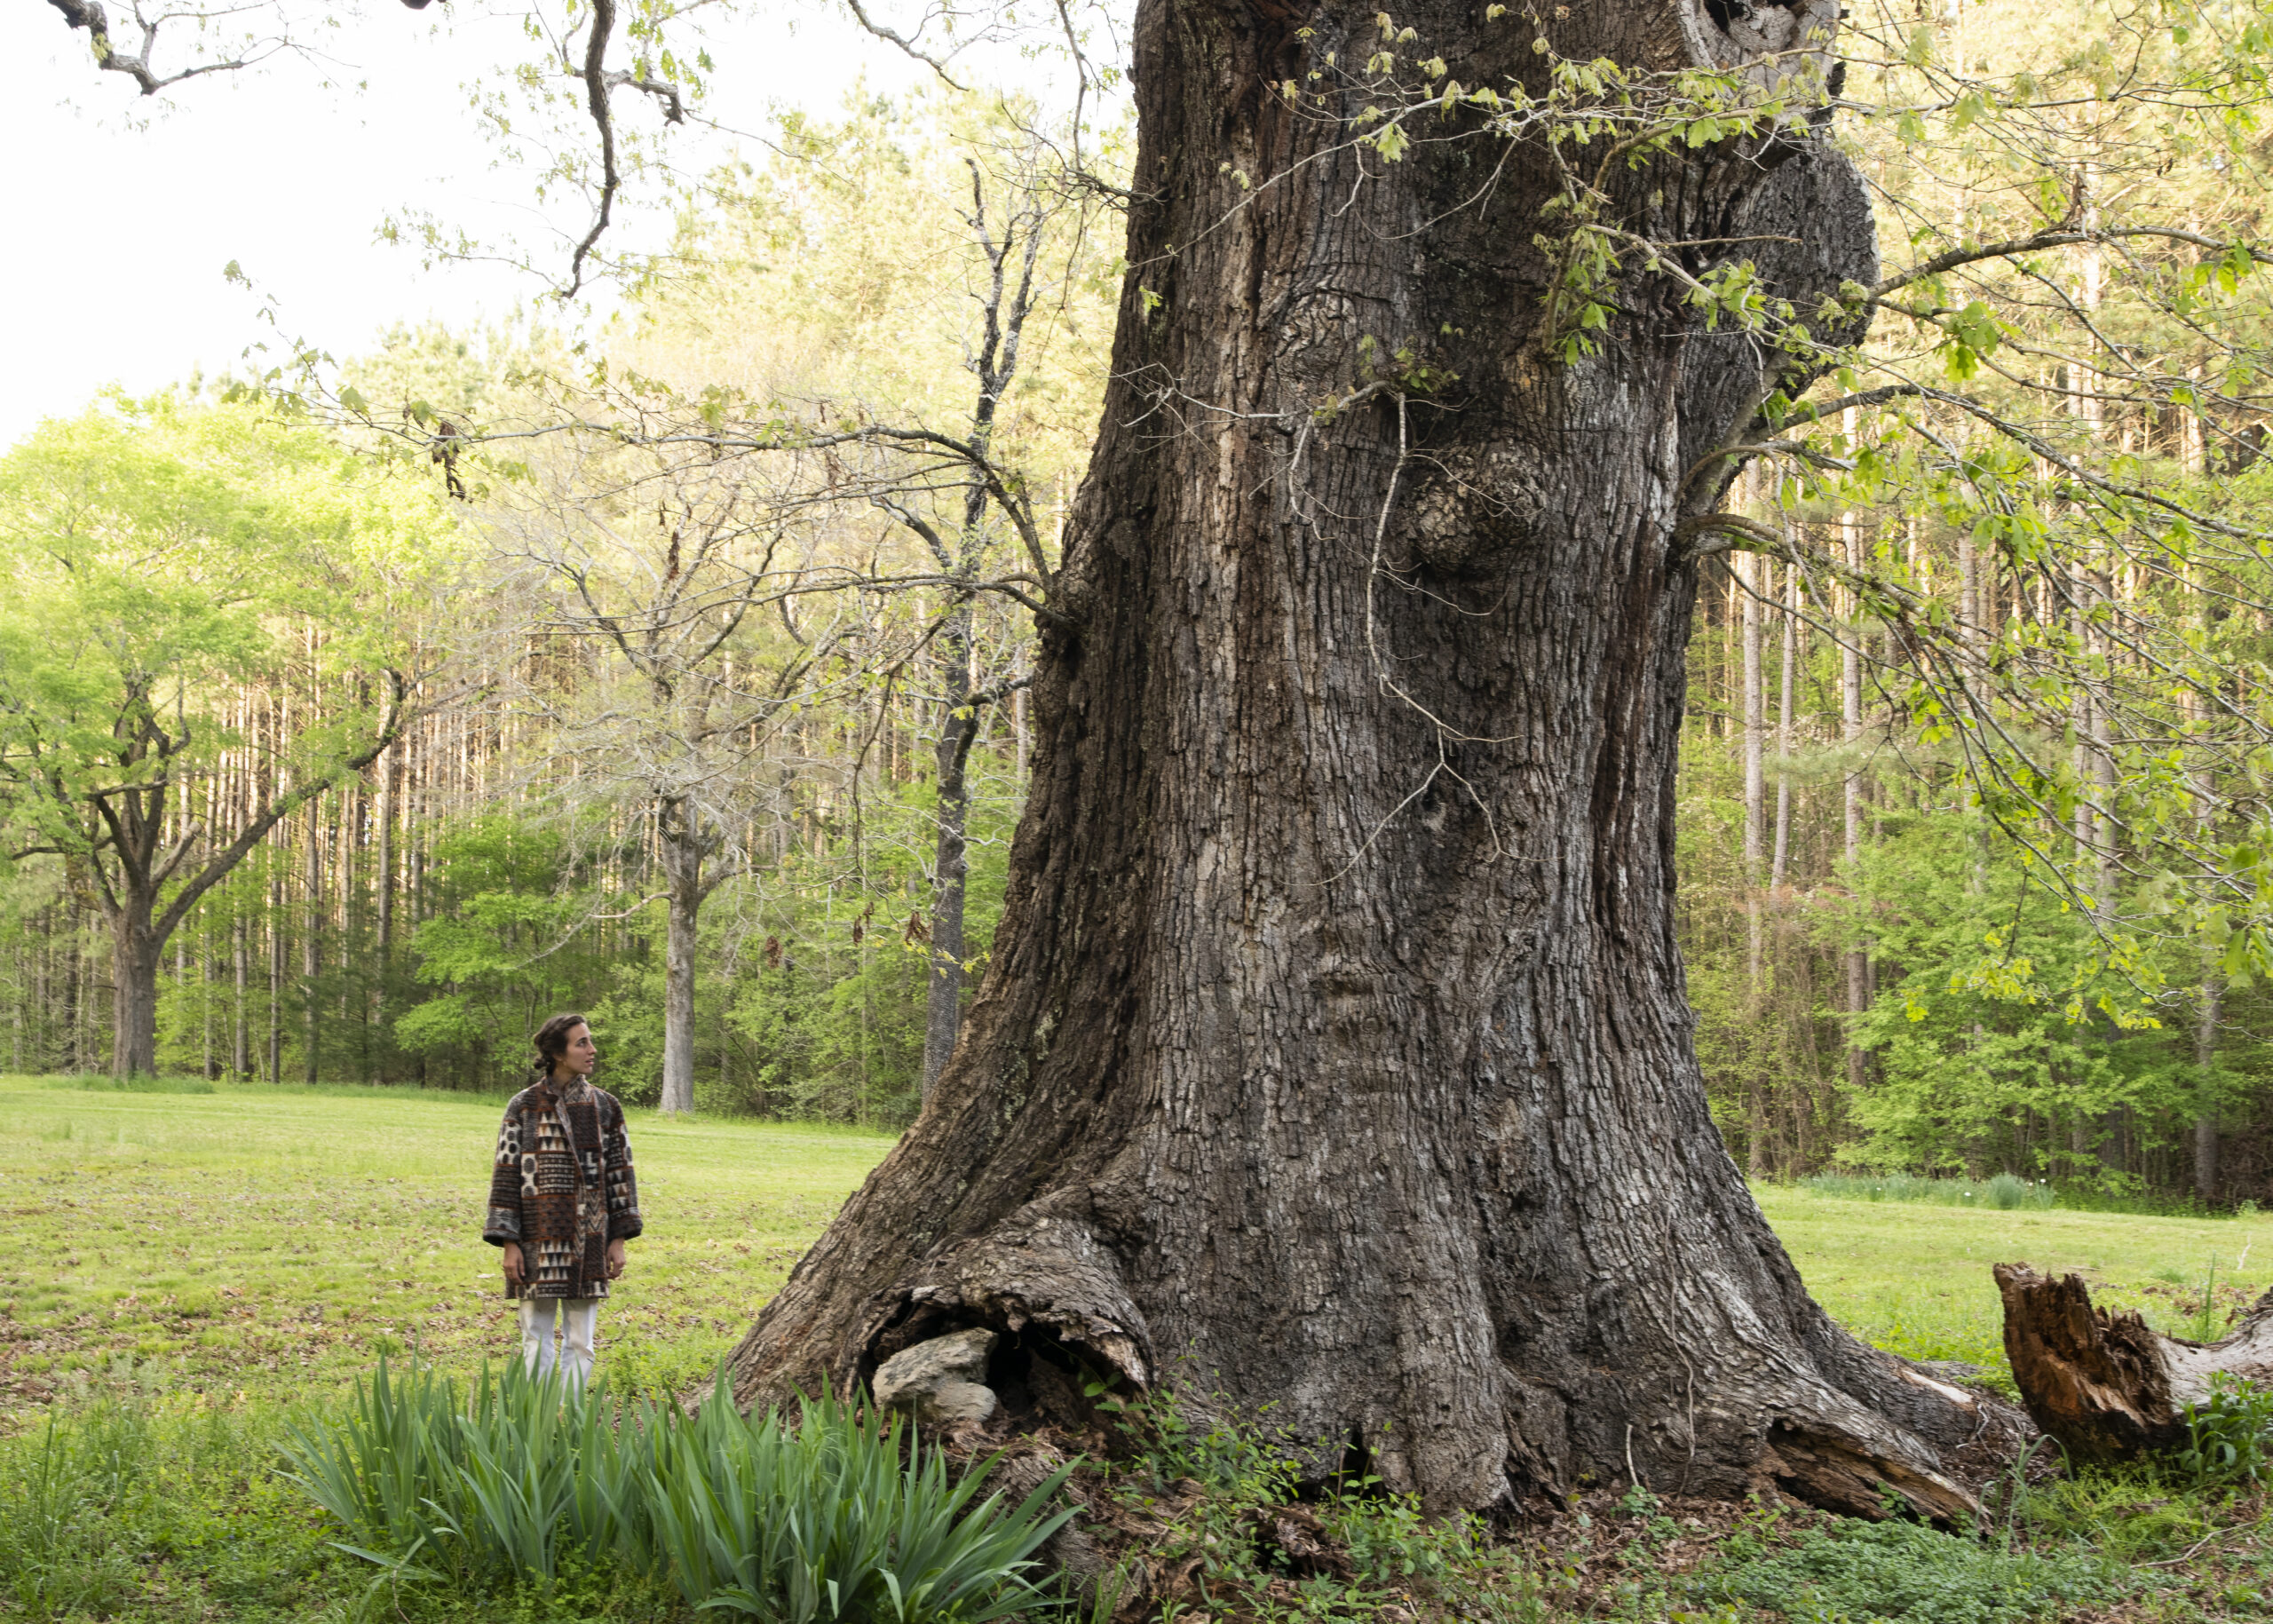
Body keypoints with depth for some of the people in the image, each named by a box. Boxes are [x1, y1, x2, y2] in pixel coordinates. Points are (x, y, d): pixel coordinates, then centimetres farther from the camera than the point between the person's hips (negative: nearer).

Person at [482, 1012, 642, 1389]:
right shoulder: (524, 1106, -1)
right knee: (536, 1339, 4)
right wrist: (509, 1243, -7)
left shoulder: (605, 1107, 6)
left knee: (580, 1342, 5)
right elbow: (506, 1174, -1)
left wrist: (619, 1238, 2)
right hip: (538, 1241, -2)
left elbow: (619, 1171, 8)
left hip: (588, 1241, 2)